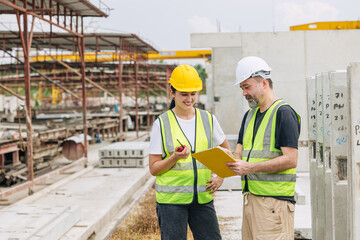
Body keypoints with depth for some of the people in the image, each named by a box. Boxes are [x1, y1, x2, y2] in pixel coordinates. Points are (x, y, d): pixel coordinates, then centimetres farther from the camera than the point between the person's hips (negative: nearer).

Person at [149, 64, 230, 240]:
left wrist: (220, 177, 5)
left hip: (203, 197, 3)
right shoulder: (161, 124, -3)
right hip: (171, 199, -3)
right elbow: (154, 168, -1)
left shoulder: (208, 120, 6)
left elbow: (225, 150, 20)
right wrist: (175, 158, -19)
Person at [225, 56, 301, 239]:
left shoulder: (284, 113, -8)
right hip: (250, 197, 8)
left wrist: (250, 167, -21)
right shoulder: (250, 115, 20)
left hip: (274, 200, -8)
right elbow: (239, 153, 18)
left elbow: (290, 160, -15)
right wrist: (226, 162, -6)